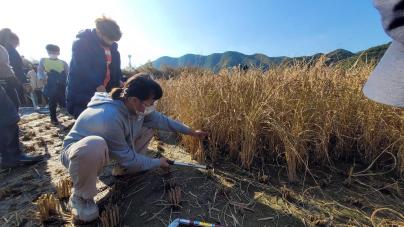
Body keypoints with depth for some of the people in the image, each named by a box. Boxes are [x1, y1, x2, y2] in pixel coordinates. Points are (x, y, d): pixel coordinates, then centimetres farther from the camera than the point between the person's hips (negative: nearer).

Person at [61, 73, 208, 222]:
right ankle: (80, 196, -12)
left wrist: (191, 132, -1)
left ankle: (124, 168, 13)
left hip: (106, 148, 7)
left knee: (147, 127, -2)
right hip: (77, 151, -7)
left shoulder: (133, 106, -17)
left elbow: (161, 119, -5)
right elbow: (127, 158, -28)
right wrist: (157, 163, -14)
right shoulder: (110, 118, -39)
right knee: (95, 146, -44)